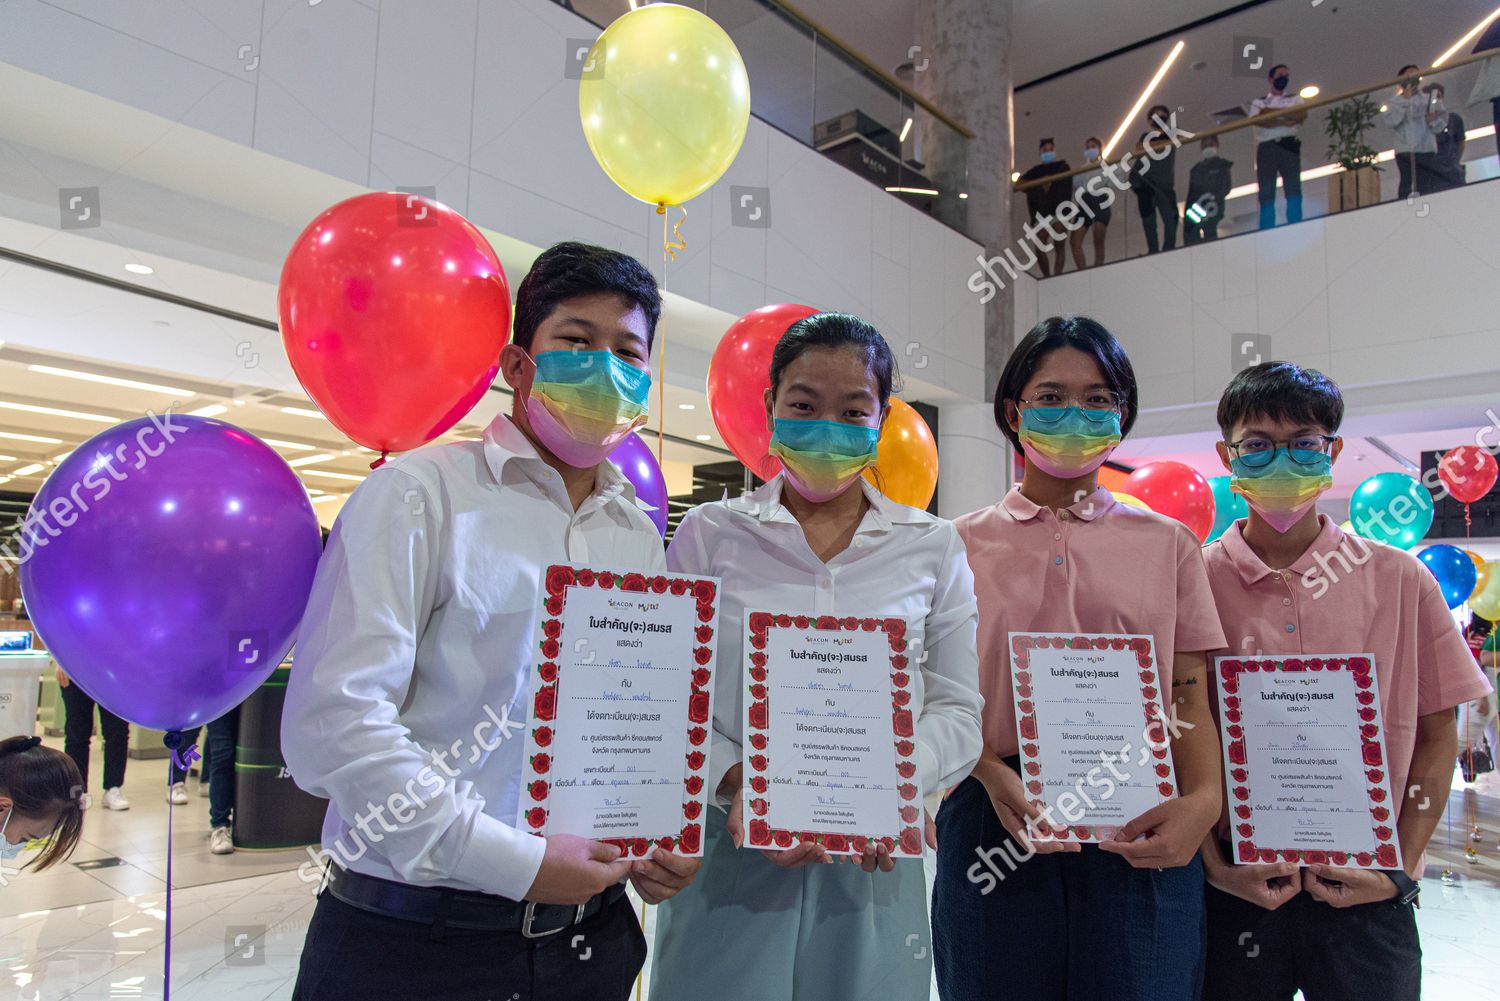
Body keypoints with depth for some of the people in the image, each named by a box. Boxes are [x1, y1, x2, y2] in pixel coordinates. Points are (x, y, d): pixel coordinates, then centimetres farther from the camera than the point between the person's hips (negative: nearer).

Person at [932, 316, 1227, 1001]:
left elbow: (1192, 691, 5)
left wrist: (1203, 798, -13)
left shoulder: (1167, 543, 10)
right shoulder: (965, 545, 6)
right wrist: (996, 778, -15)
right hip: (996, 819, 0)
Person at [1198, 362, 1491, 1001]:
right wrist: (1219, 864, -9)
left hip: (1366, 897, 1)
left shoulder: (1401, 580, 1)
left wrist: (1400, 868, -4)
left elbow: (1437, 735, 5)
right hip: (1237, 894, -1)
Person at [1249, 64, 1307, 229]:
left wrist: (1272, 112, -2)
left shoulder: (1294, 99, 23)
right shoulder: (1259, 102, 20)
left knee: (1293, 189, -14)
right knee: (1266, 194, -9)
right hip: (1266, 147, 0)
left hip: (1289, 145, 1)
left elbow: (1302, 115, 1)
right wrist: (1286, 121, -7)